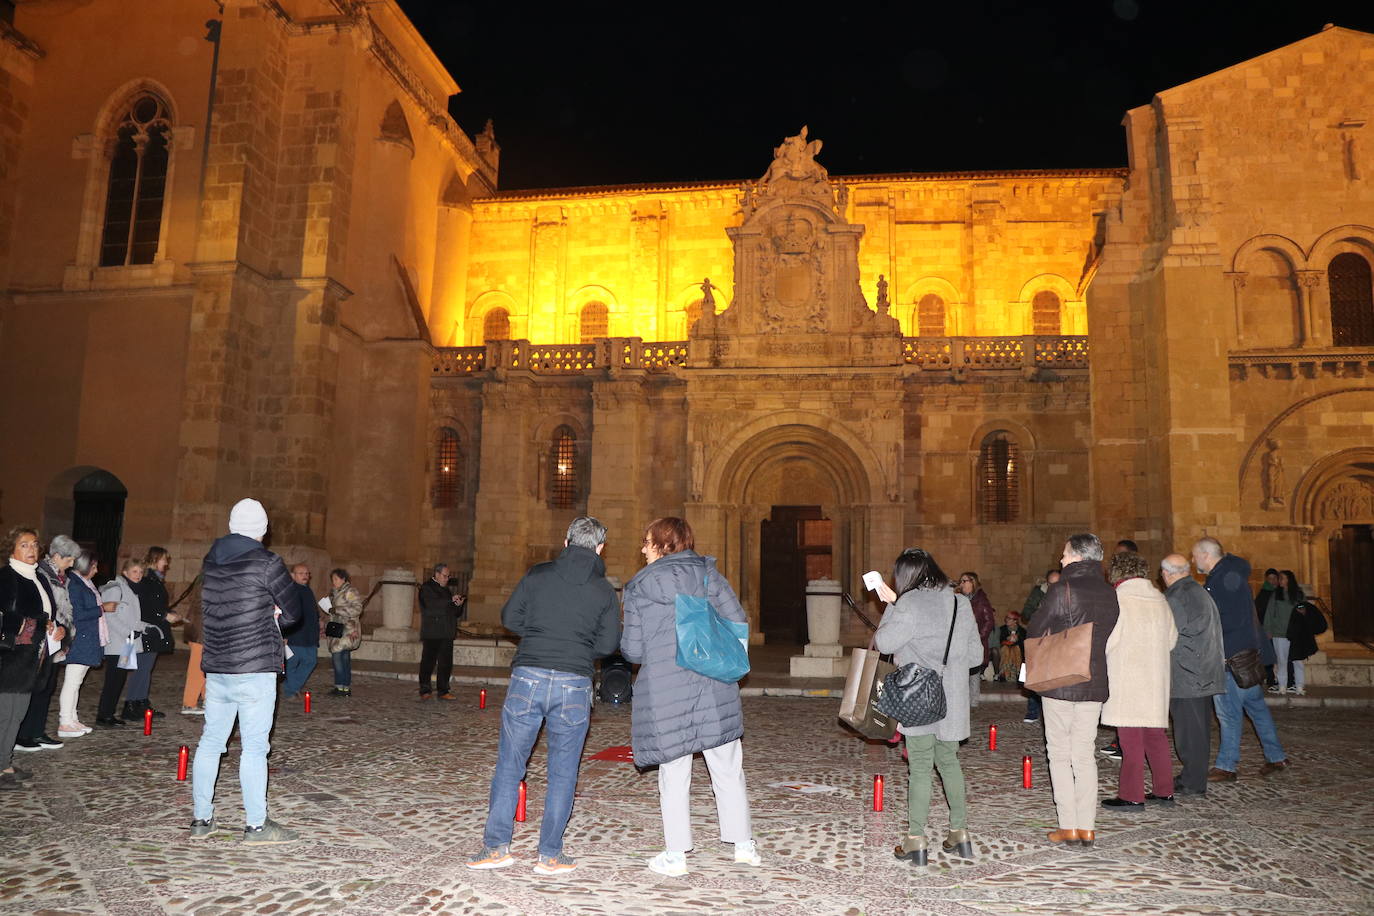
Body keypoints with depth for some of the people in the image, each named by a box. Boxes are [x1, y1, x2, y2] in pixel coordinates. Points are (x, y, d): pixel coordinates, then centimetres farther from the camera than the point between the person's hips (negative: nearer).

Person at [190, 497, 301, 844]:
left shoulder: (211, 561, 8)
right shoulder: (266, 562, -11)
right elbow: (292, 612, -5)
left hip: (214, 669, 6)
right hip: (254, 671, -6)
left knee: (211, 741, 14)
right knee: (254, 747, -1)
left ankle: (202, 820, 23)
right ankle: (256, 826, 5)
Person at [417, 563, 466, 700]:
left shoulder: (446, 590, 23)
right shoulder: (426, 588, 0)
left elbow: (456, 614, 23)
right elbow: (432, 604, -20)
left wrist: (458, 605, 2)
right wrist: (451, 600, -21)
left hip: (446, 634, 7)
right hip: (431, 633, -6)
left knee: (446, 663, 4)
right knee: (428, 662, -3)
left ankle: (443, 691, 9)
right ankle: (425, 691, 5)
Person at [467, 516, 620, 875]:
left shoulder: (538, 574, 3)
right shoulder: (604, 591, 3)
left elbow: (509, 619, 5)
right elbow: (607, 645, 1)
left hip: (528, 676, 0)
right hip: (574, 685, 0)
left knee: (509, 763, 11)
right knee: (563, 771, 10)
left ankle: (496, 846, 14)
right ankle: (550, 854, 14)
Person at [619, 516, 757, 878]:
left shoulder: (639, 587, 0)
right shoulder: (708, 573, 6)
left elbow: (633, 650, -1)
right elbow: (737, 622, 1)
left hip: (665, 690, -2)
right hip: (715, 686, 2)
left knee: (674, 773, 8)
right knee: (727, 767, 13)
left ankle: (675, 854, 14)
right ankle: (744, 844, 22)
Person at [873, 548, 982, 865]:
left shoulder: (908, 606, -14)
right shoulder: (961, 604, 6)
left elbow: (884, 642, -9)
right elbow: (975, 653, 11)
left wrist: (891, 607, 0)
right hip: (953, 701, 6)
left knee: (920, 768, 1)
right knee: (949, 762, 19)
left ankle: (916, 842, 7)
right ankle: (960, 834, 25)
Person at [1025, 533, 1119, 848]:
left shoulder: (1062, 590, -13)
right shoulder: (1109, 593, 5)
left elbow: (1035, 631, -7)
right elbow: (1106, 634, 10)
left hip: (1060, 683, -5)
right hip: (1095, 683, 5)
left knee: (1060, 754, 4)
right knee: (1085, 755, 11)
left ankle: (1068, 827, 4)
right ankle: (1087, 827, 12)